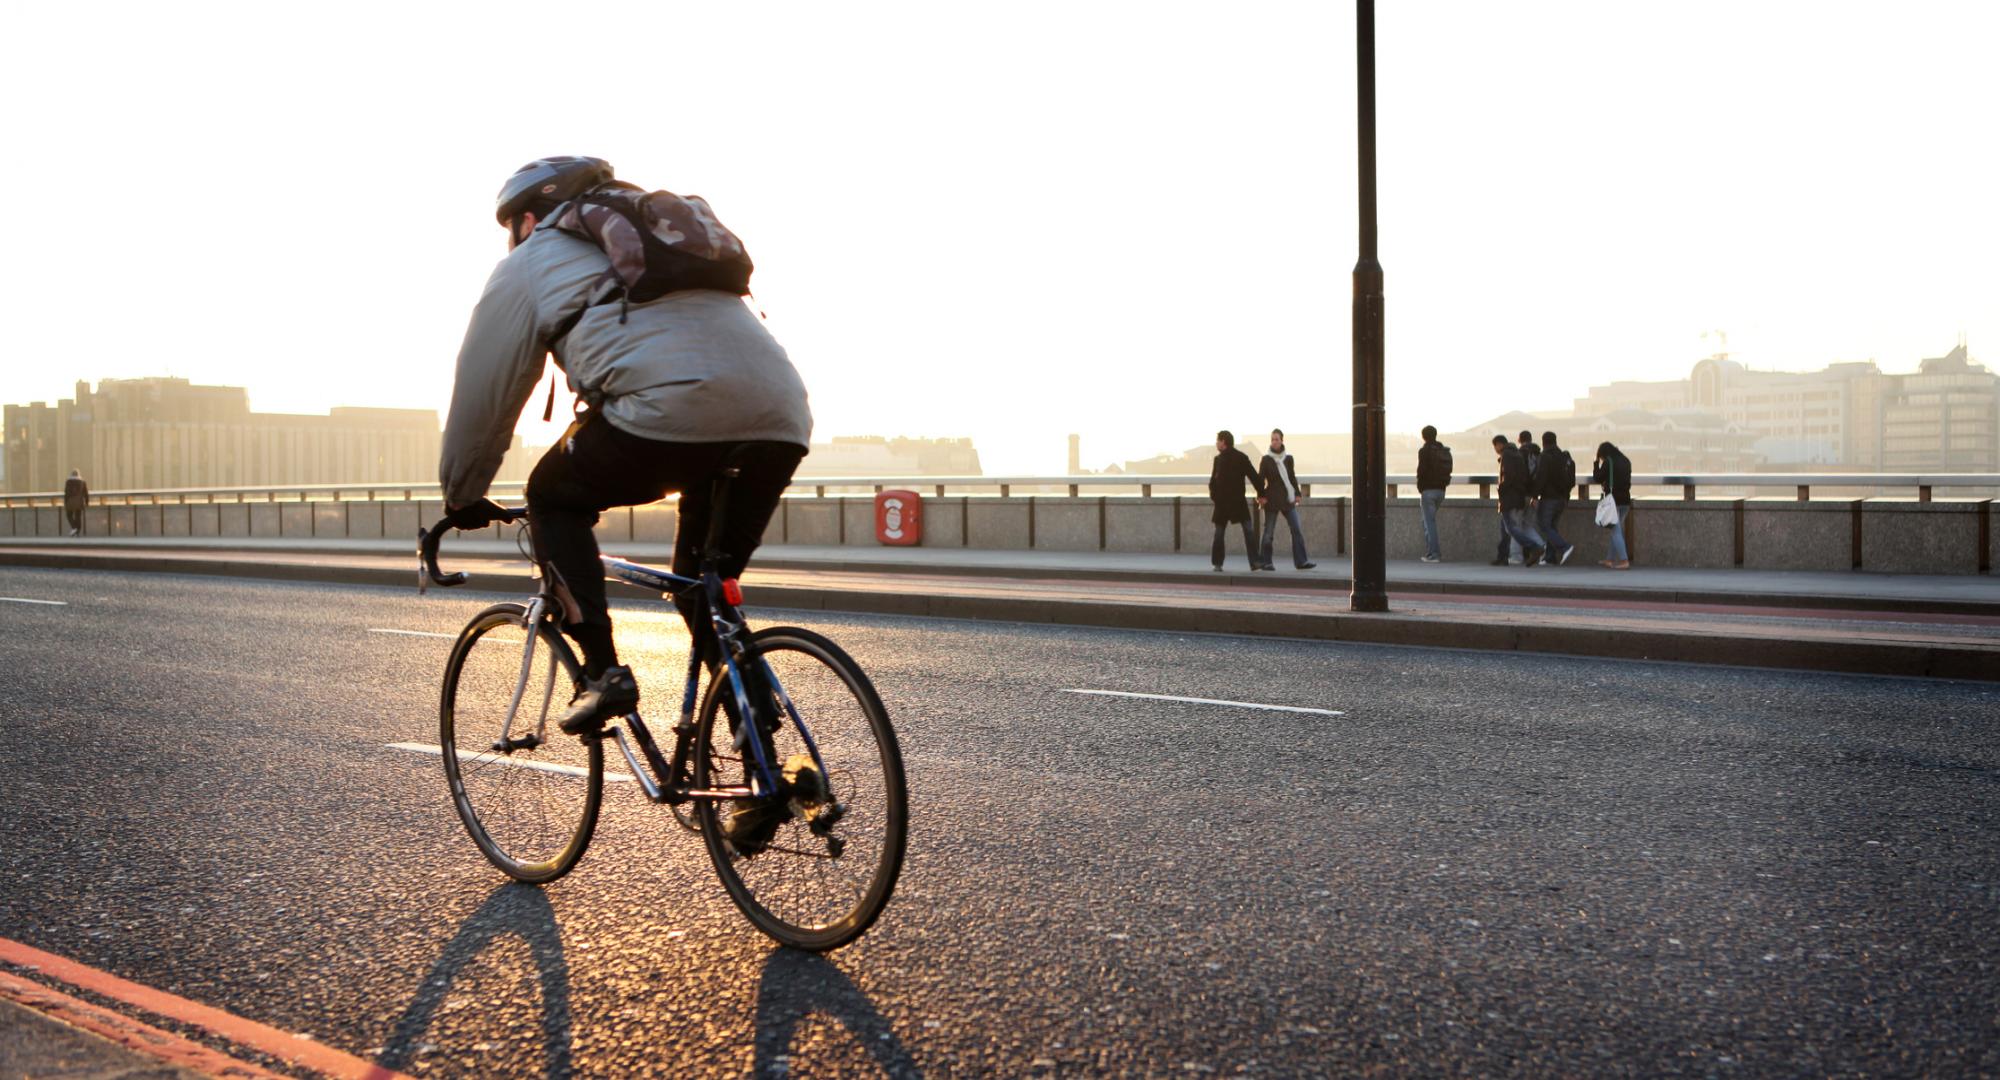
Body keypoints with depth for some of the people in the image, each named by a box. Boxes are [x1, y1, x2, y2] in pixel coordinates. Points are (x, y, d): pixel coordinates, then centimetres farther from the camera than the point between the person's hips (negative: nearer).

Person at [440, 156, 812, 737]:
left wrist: (462, 497, 35)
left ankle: (602, 672, 8)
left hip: (672, 407, -6)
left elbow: (483, 394, 21)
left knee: (554, 498, 21)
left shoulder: (532, 261, 20)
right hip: (781, 424, 6)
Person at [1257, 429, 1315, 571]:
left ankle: (1301, 561, -1)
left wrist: (1297, 493, 9)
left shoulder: (1288, 458, 8)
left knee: (1297, 530, -2)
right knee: (1269, 532, 0)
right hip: (1272, 500, -4)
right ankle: (1266, 562, 8)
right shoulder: (1266, 460, -3)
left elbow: (1292, 477, 15)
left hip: (1288, 500, 4)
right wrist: (1261, 495, -15)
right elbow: (1260, 479, -4)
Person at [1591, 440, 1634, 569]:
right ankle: (1611, 559, 24)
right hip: (1625, 500, 7)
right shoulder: (1625, 461, 12)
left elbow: (1597, 479, -4)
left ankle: (1624, 561, -13)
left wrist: (1596, 464, 10)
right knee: (1617, 530, 16)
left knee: (1616, 530, -5)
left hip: (1613, 500, -7)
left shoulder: (1608, 462, -9)